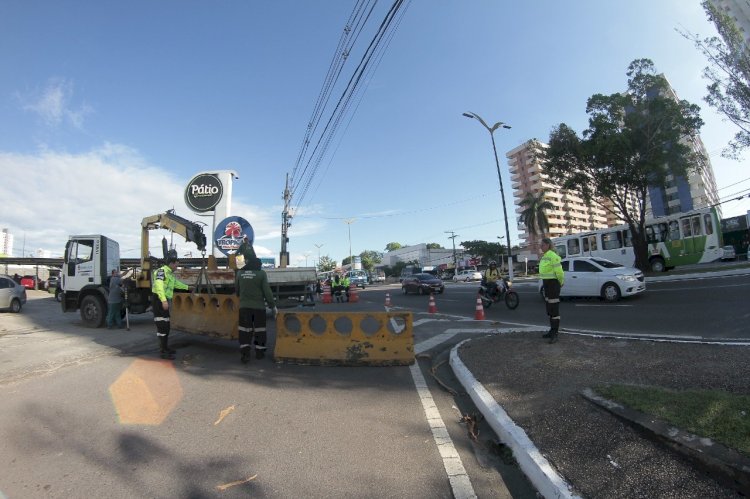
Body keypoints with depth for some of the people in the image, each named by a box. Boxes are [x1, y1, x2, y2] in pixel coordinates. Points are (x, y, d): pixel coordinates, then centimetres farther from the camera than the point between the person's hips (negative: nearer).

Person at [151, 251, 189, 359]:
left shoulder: (170, 274, 16)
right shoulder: (162, 271, -14)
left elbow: (176, 283, 36)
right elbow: (159, 285, -29)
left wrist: (187, 287, 49)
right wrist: (164, 300, -39)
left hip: (165, 301, 10)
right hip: (159, 300, -10)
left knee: (166, 326, 15)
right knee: (162, 326, -8)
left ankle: (165, 347, 26)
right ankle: (163, 351, -5)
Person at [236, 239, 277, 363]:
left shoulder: (240, 273, 2)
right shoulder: (261, 273, -9)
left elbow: (236, 290, 14)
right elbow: (267, 291, -11)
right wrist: (273, 306, -3)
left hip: (244, 306, 2)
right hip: (259, 306, -2)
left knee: (245, 330, 7)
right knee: (259, 329, 10)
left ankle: (245, 353, 0)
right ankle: (260, 352, 19)